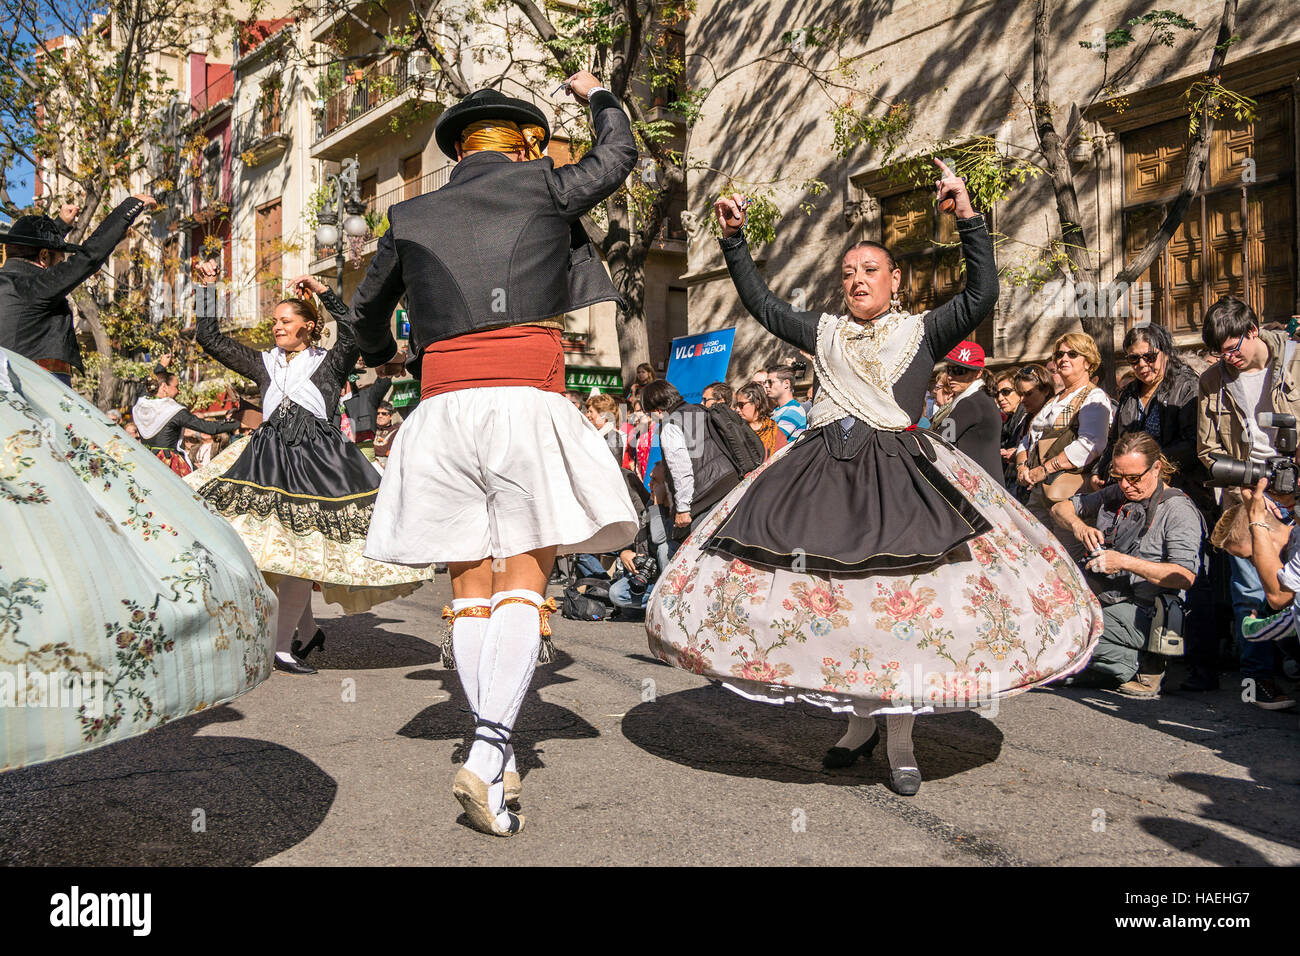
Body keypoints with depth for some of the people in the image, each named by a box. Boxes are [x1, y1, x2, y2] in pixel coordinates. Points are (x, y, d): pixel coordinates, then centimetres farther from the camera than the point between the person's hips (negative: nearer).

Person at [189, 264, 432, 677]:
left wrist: (323, 291, -12)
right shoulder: (264, 363, 18)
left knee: (301, 550, -9)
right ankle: (308, 630, 17)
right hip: (269, 455, 4)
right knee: (276, 547, -1)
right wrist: (207, 287, 15)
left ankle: (281, 646, -7)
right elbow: (209, 338, 19)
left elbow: (353, 334, -12)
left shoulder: (329, 362, 8)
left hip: (316, 455, -4)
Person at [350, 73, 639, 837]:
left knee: (471, 588, 7)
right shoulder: (541, 188, 10)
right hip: (526, 400, -3)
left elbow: (369, 307, 31)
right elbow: (620, 154, 28)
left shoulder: (412, 218, 17)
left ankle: (498, 757, 8)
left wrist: (378, 352, 54)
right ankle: (488, 755, -16)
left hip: (444, 404, 3)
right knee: (522, 581, -3)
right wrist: (597, 95, 48)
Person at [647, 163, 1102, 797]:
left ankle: (900, 737, 3)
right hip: (823, 471, 3)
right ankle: (860, 720, 22)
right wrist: (733, 239, 15)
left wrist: (968, 216, -10)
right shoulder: (824, 333, 17)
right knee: (831, 598, 3)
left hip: (899, 475, -3)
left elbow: (982, 295, -4)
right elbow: (761, 304, 20)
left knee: (903, 600, -10)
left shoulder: (923, 332, 8)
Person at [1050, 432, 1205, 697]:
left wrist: (1124, 562, -22)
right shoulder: (1115, 494, 14)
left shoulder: (1179, 510, -7)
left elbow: (1186, 576, -17)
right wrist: (1078, 527, -4)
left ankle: (1135, 665, -8)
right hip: (1103, 601, 8)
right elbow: (1060, 508, 19)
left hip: (1143, 613, -8)